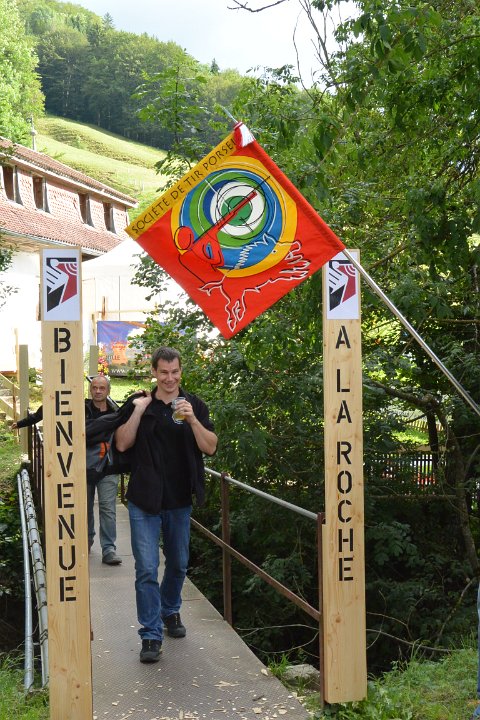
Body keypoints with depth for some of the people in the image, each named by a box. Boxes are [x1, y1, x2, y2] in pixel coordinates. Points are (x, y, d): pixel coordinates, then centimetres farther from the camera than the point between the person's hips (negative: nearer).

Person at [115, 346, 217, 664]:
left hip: (180, 500, 2)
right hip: (144, 501, -2)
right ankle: (151, 635, 3)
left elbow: (210, 447, -8)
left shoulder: (194, 405, 0)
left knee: (178, 565, 18)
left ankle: (170, 611, 42)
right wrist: (138, 411, -15)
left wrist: (192, 419, -23)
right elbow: (122, 444, -7)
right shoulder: (138, 404, 1)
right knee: (147, 570, -5)